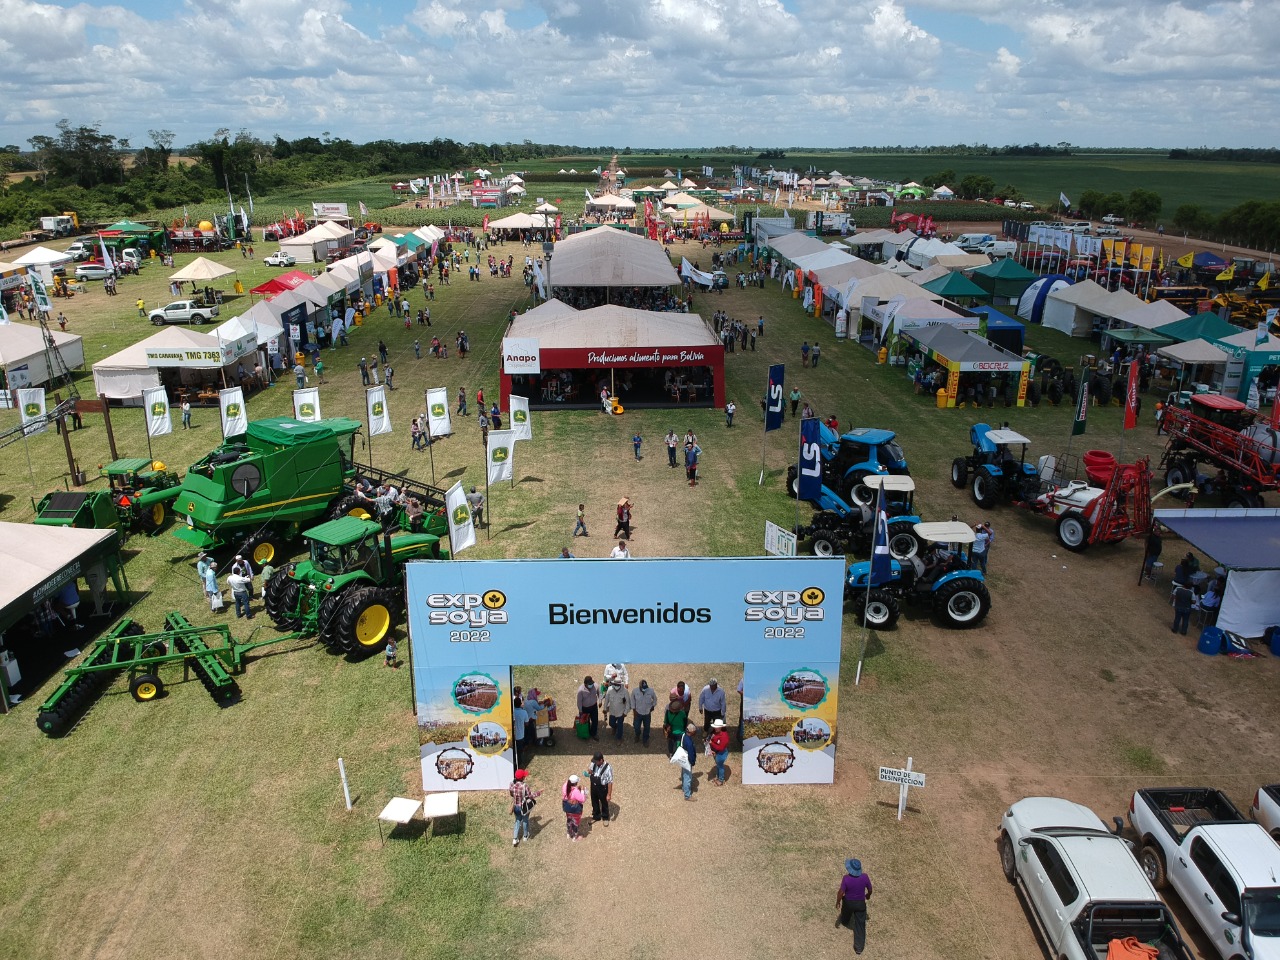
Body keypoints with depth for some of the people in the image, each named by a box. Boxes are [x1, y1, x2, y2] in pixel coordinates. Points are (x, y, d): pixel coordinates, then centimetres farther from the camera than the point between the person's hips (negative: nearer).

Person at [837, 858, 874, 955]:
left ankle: (843, 922, 65)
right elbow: (870, 889, -7)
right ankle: (859, 947, 23)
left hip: (848, 902, 0)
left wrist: (837, 901, -4)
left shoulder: (846, 878, -32)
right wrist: (868, 895, 16)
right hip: (860, 903, 0)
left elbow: (841, 892, -24)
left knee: (845, 913, 33)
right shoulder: (865, 877, -25)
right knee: (860, 924, 16)